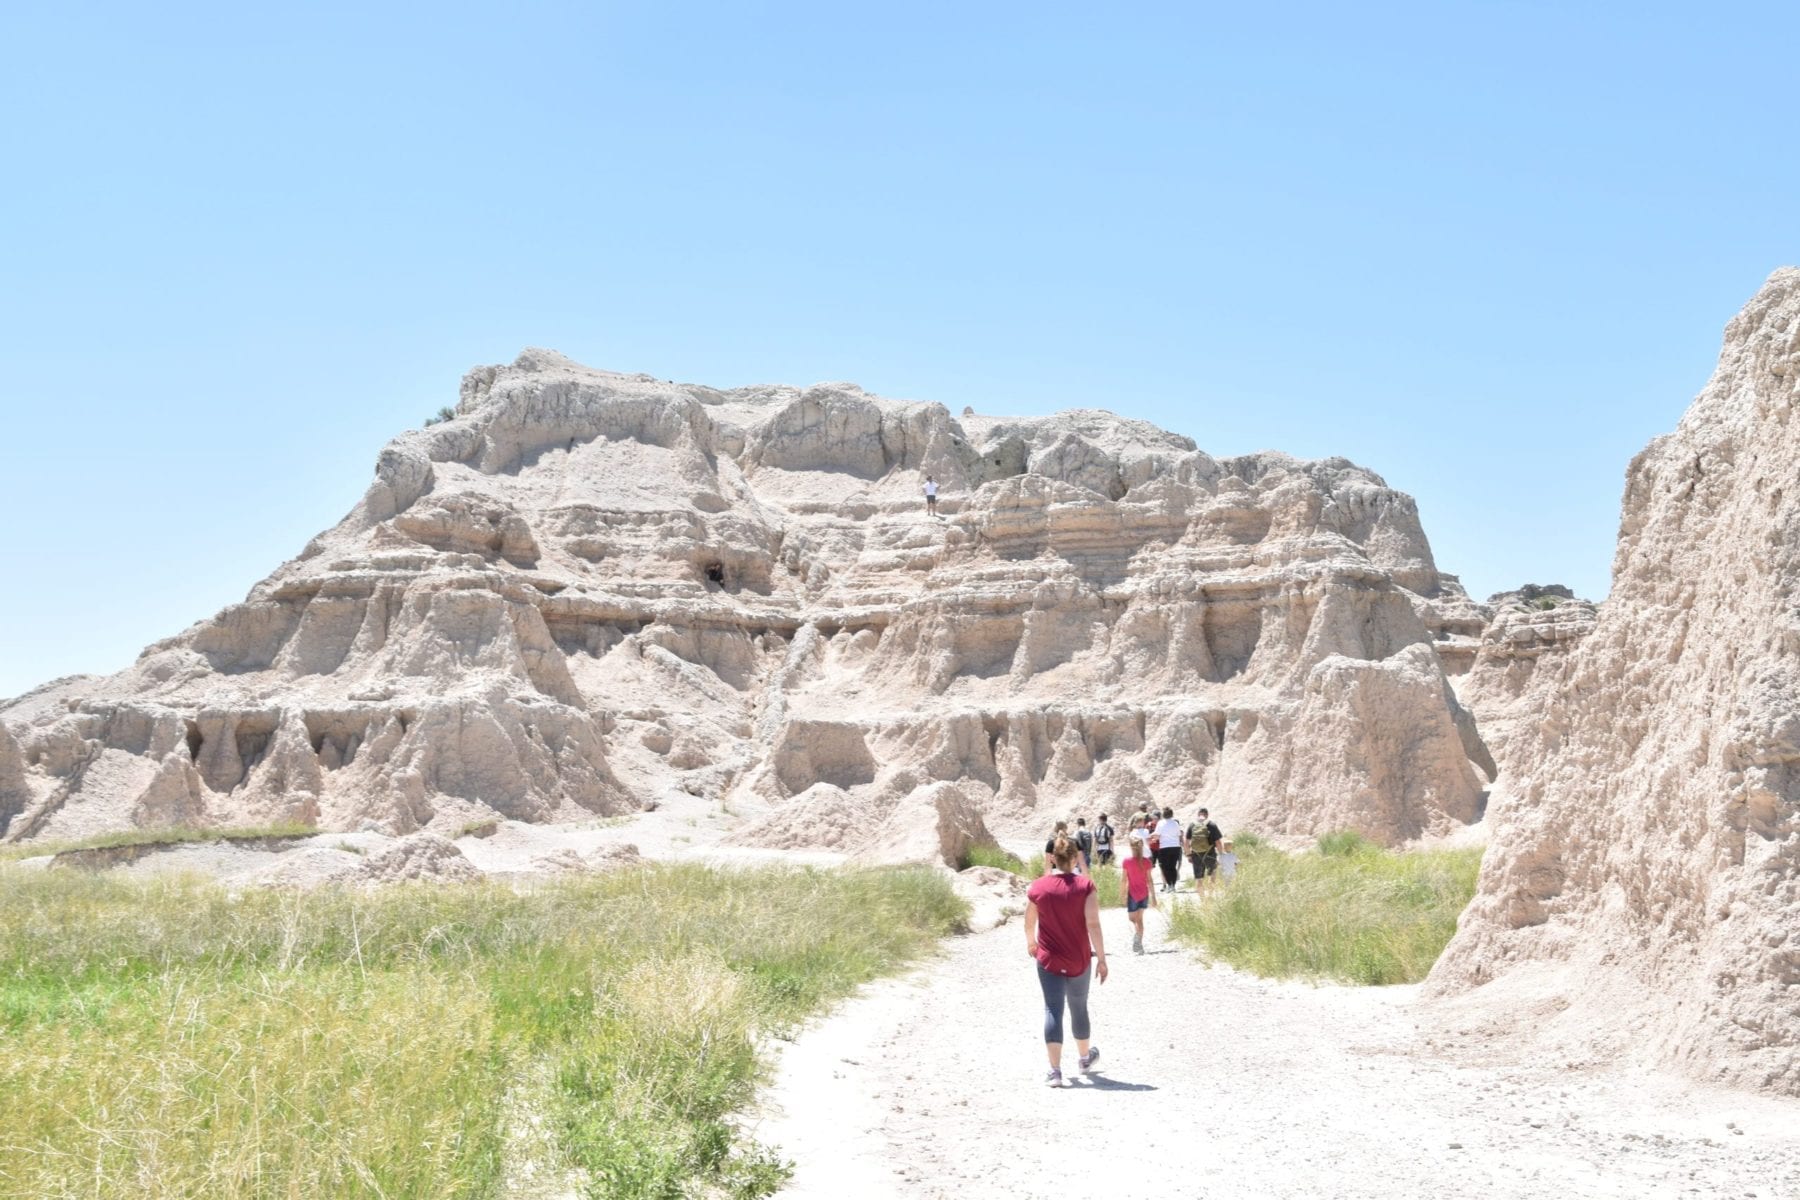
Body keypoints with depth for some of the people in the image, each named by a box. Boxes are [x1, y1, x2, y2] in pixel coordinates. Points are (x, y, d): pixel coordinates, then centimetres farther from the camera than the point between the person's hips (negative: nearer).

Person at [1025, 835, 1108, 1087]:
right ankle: (1085, 1057, 40)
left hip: (1048, 961, 0)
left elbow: (1029, 923, 6)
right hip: (1079, 961, 0)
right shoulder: (1085, 887, -11)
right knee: (1079, 1009, 19)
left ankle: (1055, 1071, -9)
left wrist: (1031, 943, 26)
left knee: (1053, 1011, 0)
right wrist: (1101, 958, -9)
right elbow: (1093, 924, -15)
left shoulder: (1038, 887, -6)